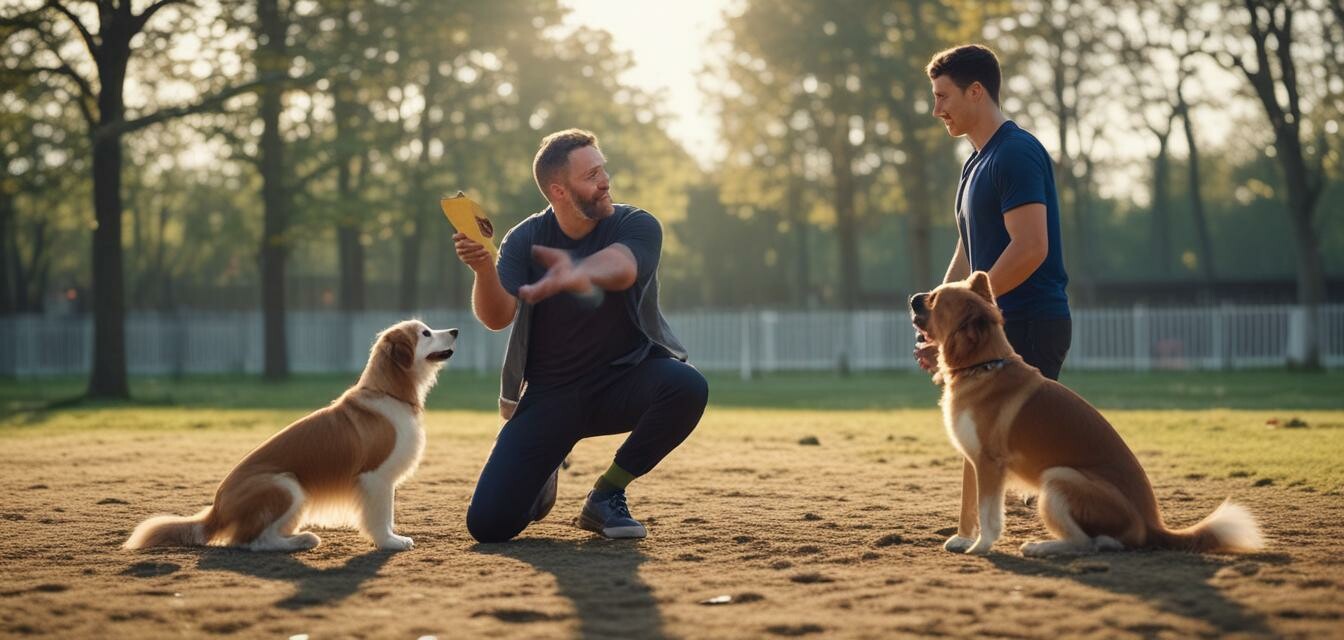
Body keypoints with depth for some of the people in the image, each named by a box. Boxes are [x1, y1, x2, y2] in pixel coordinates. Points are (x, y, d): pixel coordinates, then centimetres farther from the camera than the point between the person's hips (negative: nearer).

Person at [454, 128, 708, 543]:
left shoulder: (637, 226, -10)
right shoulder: (525, 240, -5)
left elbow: (621, 268, -35)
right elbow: (496, 318, -20)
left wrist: (578, 273, -58)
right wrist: (484, 270, -42)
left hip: (626, 378, 0)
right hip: (550, 395, 0)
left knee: (687, 386, -35)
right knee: (488, 524, -13)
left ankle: (607, 495, -11)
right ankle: (542, 479, 26)